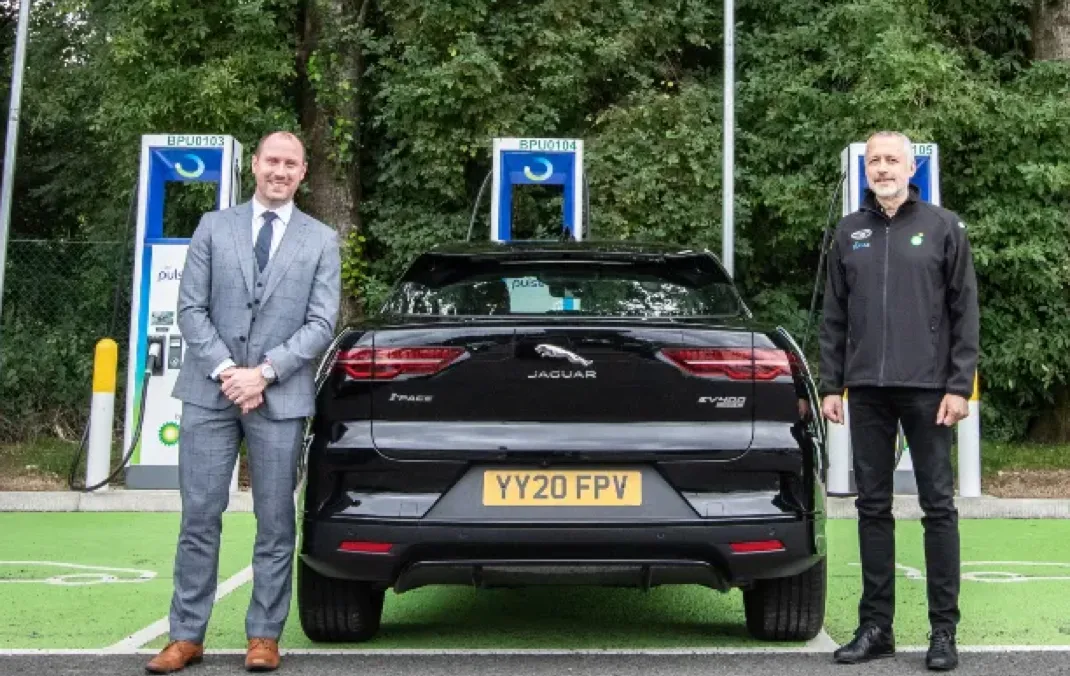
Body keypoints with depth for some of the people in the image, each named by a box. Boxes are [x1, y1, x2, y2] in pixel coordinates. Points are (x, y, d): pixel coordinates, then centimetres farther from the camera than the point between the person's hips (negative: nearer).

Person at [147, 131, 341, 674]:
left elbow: (322, 323, -1)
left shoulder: (321, 241, 7)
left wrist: (264, 372, -11)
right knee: (199, 518, 3)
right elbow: (190, 308, 4)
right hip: (208, 392, 1)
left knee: (275, 523, 4)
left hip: (281, 398, -1)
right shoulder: (214, 227, 10)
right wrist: (224, 370, -9)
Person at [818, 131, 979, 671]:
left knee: (938, 506, 2)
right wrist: (830, 384, 5)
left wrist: (959, 385, -8)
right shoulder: (849, 232, 11)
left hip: (927, 388, -3)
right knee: (872, 507, 8)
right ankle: (875, 626, 17)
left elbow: (964, 311, -1)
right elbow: (834, 317, 11)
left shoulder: (943, 227, 3)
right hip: (866, 390, 3)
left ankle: (943, 631, 12)